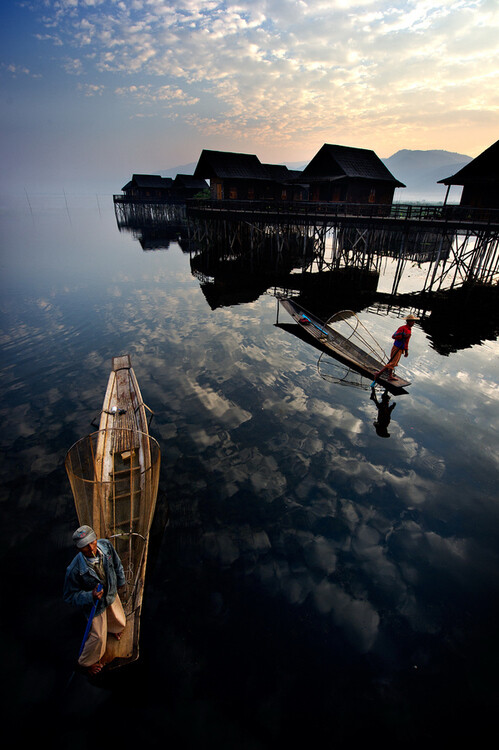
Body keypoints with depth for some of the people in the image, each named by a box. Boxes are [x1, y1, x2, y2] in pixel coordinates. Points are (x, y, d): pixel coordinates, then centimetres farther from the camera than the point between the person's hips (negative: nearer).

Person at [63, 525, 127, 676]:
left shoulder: (106, 545, -28)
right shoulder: (74, 570, -38)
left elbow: (116, 563, -6)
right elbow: (69, 596, -20)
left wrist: (121, 581, 9)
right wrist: (90, 596, -35)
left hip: (112, 594, 5)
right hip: (95, 604, -5)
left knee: (119, 621, 29)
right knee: (98, 637, 14)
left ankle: (112, 628, 67)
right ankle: (86, 662, 47)